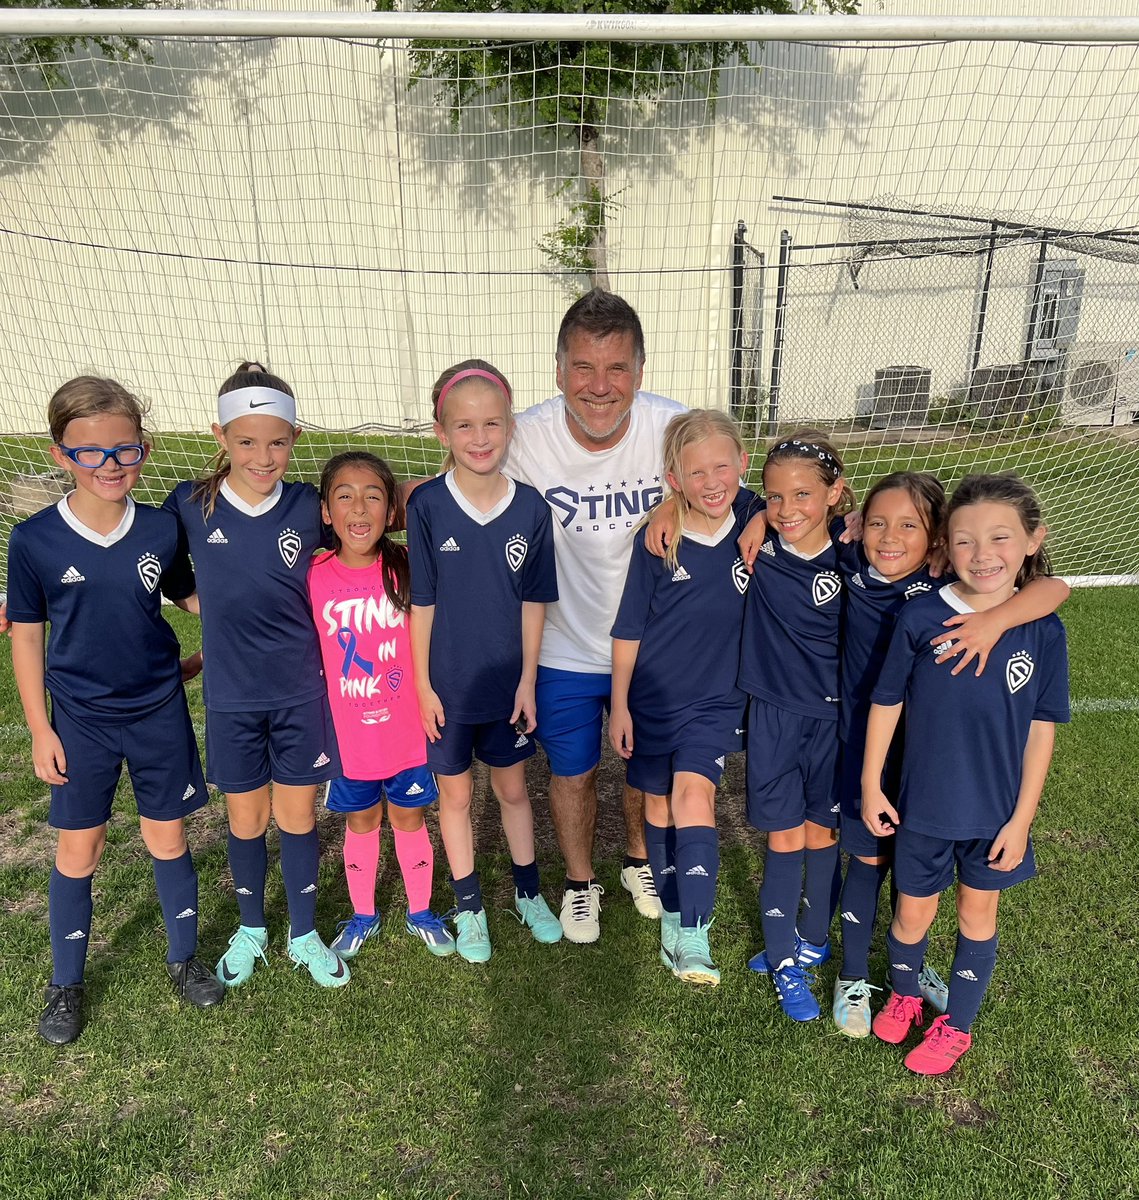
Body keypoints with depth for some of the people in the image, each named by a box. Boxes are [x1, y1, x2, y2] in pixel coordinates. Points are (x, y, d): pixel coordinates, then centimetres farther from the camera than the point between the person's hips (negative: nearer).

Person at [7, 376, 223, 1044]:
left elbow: (190, 597, 8)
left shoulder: (162, 530, -8)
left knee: (168, 839, 12)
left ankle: (184, 958, 33)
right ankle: (67, 983, 32)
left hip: (160, 712, 1)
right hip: (81, 721, -1)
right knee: (79, 848, 11)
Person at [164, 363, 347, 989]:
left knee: (297, 816, 12)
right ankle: (250, 929, 40)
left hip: (299, 693, 0)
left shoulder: (308, 507, -10)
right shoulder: (190, 504, -9)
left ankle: (304, 935, 34)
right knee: (246, 821, 15)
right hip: (231, 697, 1)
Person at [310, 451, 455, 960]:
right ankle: (362, 916, 42)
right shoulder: (313, 577, -12)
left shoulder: (408, 569, -13)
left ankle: (420, 913, 40)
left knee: (409, 820, 17)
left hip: (407, 732, 0)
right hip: (347, 737, 0)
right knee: (360, 823, 19)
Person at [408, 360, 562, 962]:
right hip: (447, 684, -1)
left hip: (507, 681, 1)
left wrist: (527, 680, -3)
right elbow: (421, 601, -9)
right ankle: (468, 906, 36)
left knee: (513, 788, 18)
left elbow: (533, 601, -3)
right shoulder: (427, 505, -13)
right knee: (455, 795, 16)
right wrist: (422, 684, -7)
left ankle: (528, 891, 40)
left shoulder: (530, 507, -9)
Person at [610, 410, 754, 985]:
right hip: (653, 697, 0)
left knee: (693, 791, -17)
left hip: (716, 700, 0)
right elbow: (629, 629, -6)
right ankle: (673, 912, 35)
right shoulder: (657, 542, -14)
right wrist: (619, 704, -3)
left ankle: (692, 937, -11)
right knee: (659, 803, 13)